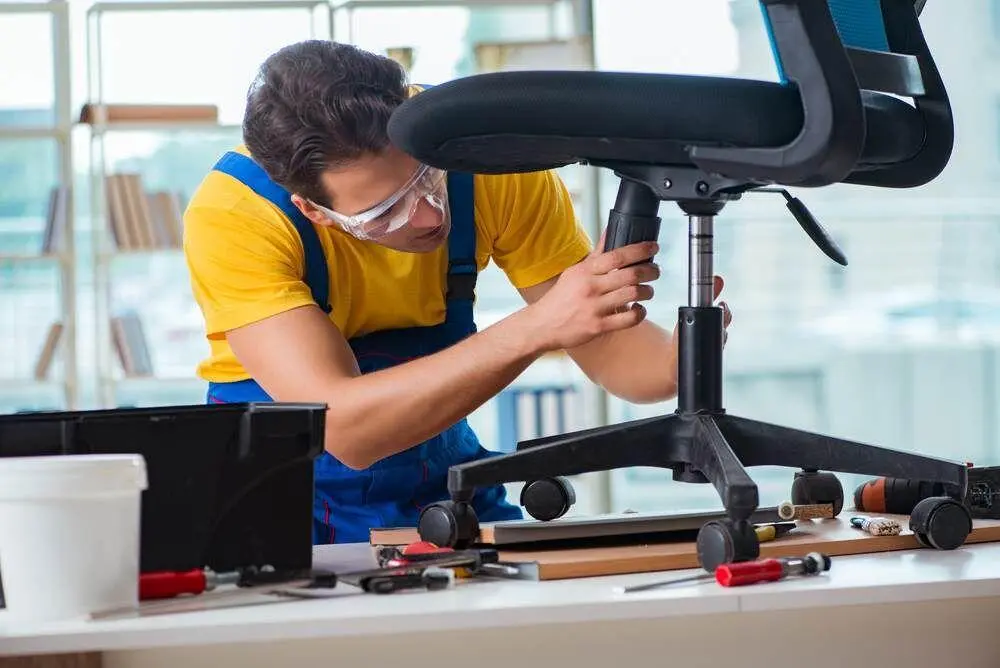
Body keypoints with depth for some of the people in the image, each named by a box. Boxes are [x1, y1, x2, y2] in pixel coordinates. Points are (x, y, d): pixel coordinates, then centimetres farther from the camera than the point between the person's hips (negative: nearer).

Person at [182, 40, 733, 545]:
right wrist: (536, 329, -42)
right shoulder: (230, 216, -27)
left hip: (437, 479, 3)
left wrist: (687, 355, -31)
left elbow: (607, 346, -9)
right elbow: (341, 427, -36)